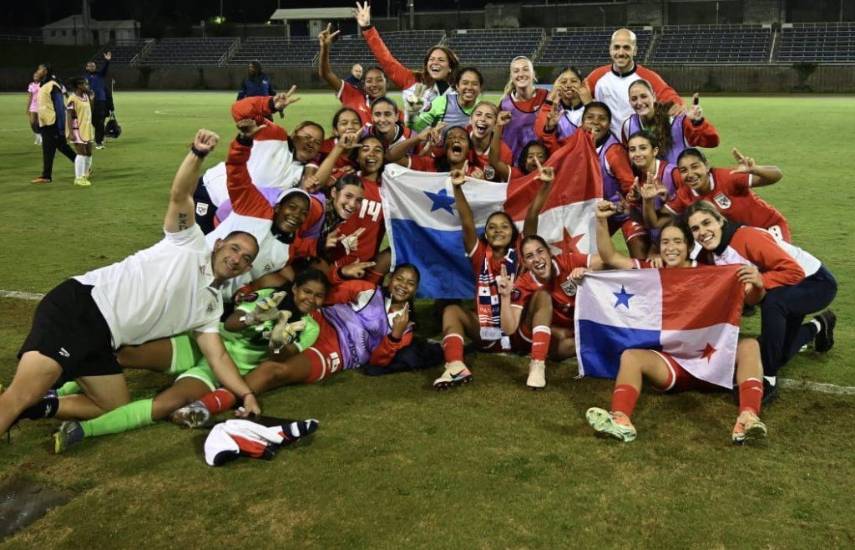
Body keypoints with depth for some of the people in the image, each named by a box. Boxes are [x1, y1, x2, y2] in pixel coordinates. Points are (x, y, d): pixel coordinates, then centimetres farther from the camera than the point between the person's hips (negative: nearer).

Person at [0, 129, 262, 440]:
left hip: (102, 340, 8)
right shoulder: (190, 244, 5)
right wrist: (198, 154, -28)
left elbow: (218, 357, 10)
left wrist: (246, 394, -5)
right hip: (81, 304, -8)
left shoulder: (210, 306, 20)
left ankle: (33, 408, 8)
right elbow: (179, 196, -11)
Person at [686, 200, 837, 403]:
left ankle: (769, 379, -26)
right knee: (777, 355, 15)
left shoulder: (748, 237, -32)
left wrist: (762, 281, -49)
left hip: (816, 281, -8)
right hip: (784, 295, 8)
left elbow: (794, 272, -35)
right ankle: (818, 326, 43)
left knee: (772, 301, -38)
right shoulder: (710, 255, -9)